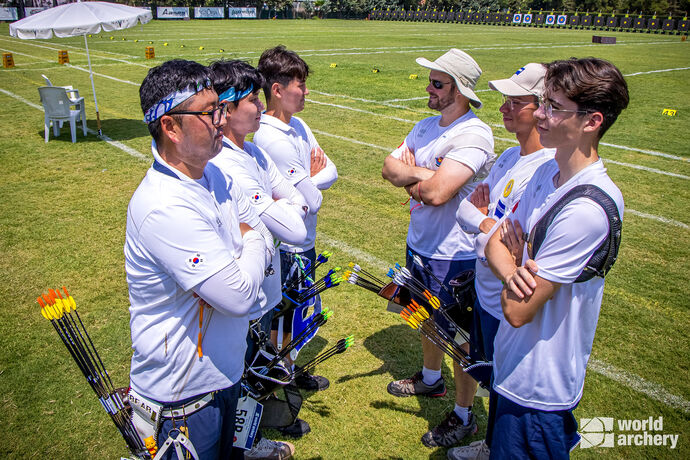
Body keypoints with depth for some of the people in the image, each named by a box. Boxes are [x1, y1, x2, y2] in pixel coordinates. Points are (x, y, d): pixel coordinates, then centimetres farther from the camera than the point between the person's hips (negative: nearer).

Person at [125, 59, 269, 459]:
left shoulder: (215, 177, 0)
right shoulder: (165, 207, -31)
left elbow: (260, 242, 10)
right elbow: (240, 295, -30)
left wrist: (250, 258, -12)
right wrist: (253, 243, -11)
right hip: (182, 397, -8)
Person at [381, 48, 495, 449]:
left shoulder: (474, 135, -23)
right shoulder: (427, 126, 7)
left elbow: (436, 193, -32)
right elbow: (390, 167, 2)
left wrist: (412, 177, -12)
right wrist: (420, 174, -17)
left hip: (454, 256, -9)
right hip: (419, 244, 9)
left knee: (461, 336, 7)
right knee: (428, 318, 27)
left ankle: (464, 415, 28)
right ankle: (431, 379, 51)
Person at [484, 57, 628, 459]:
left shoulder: (587, 208, -29)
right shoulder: (548, 172, 0)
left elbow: (518, 311, -26)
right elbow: (498, 241, 1)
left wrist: (516, 256, -8)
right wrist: (513, 272, -21)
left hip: (537, 385, -8)